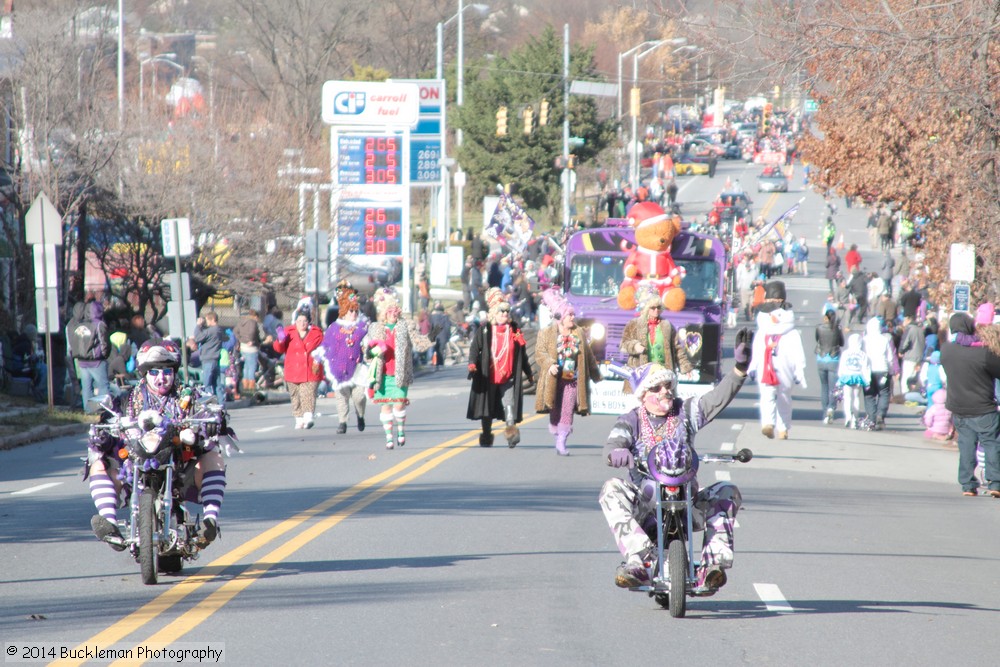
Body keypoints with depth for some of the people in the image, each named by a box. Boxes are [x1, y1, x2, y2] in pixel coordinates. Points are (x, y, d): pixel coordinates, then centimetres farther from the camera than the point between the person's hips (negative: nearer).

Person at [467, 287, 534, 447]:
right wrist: (472, 363, -21)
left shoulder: (514, 329, 10)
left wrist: (529, 374, 22)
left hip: (508, 376, 1)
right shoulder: (485, 329, 2)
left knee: (509, 404, -17)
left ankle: (511, 430, -25)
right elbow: (475, 347, -2)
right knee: (487, 410, 8)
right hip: (488, 376, -1)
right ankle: (486, 436, 22)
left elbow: (522, 354, 18)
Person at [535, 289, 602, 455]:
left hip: (573, 379, 2)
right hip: (554, 379, -2)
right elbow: (540, 352, -6)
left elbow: (588, 355, 17)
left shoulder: (579, 334, 11)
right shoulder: (546, 333, 2)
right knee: (555, 409, 2)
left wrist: (596, 375, 20)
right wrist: (550, 364, -24)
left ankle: (561, 442, -4)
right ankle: (558, 437, 17)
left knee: (567, 411, -5)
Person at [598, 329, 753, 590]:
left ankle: (713, 564, -31)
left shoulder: (685, 412, 7)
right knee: (612, 490, -30)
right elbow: (612, 446, -14)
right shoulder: (631, 421, 3)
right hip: (644, 499, -1)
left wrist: (740, 367, -21)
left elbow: (719, 397, -5)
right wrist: (617, 453, -40)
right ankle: (638, 561, -45)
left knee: (727, 492, -23)